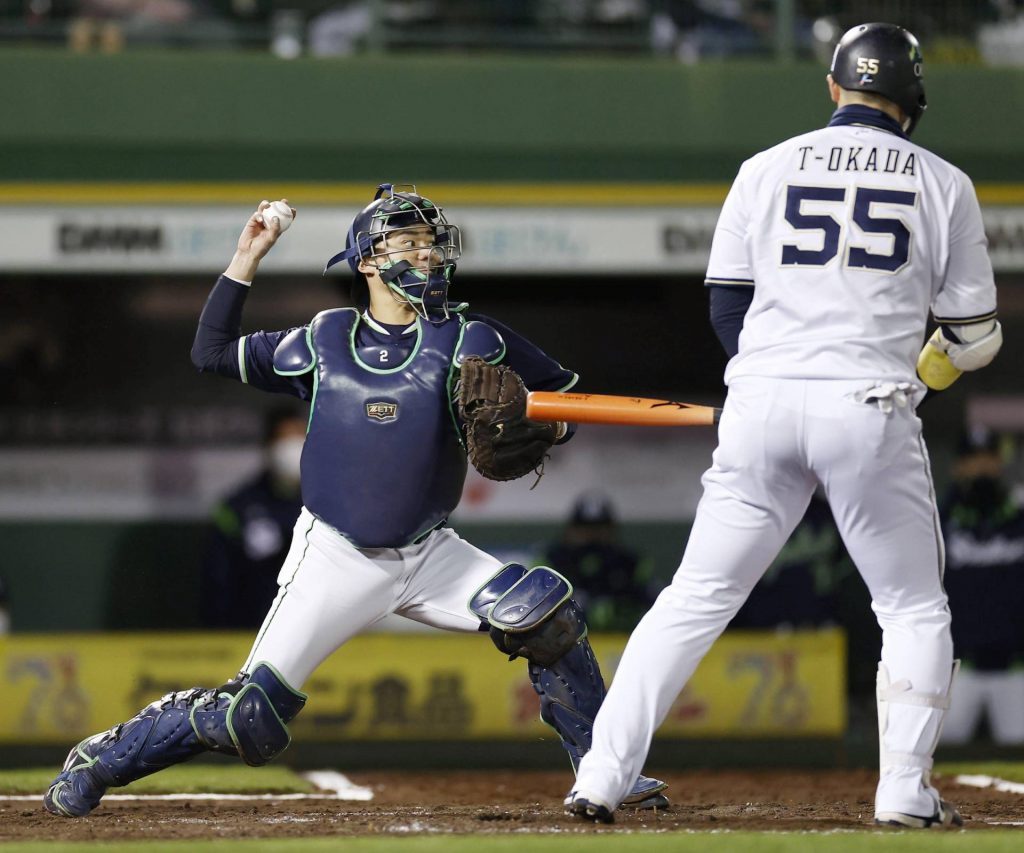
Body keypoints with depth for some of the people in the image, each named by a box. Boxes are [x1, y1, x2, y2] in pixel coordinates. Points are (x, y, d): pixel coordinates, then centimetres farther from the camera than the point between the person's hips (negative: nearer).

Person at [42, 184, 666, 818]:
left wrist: (546, 430, -21)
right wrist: (246, 260, 1)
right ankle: (101, 761, 11)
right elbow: (212, 353, 7)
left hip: (429, 555, 1)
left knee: (546, 610, -21)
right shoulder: (325, 342, -1)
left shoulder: (469, 340, -4)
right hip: (336, 559, -1)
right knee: (251, 716, -8)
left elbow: (564, 393, 1)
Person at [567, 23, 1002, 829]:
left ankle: (601, 777, 0)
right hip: (872, 413, -2)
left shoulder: (767, 169, 10)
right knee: (916, 610, 14)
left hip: (762, 401, 2)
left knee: (695, 600, 7)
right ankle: (906, 793, 5)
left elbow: (728, 309, 9)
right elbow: (975, 337, 9)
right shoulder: (943, 184, 7)